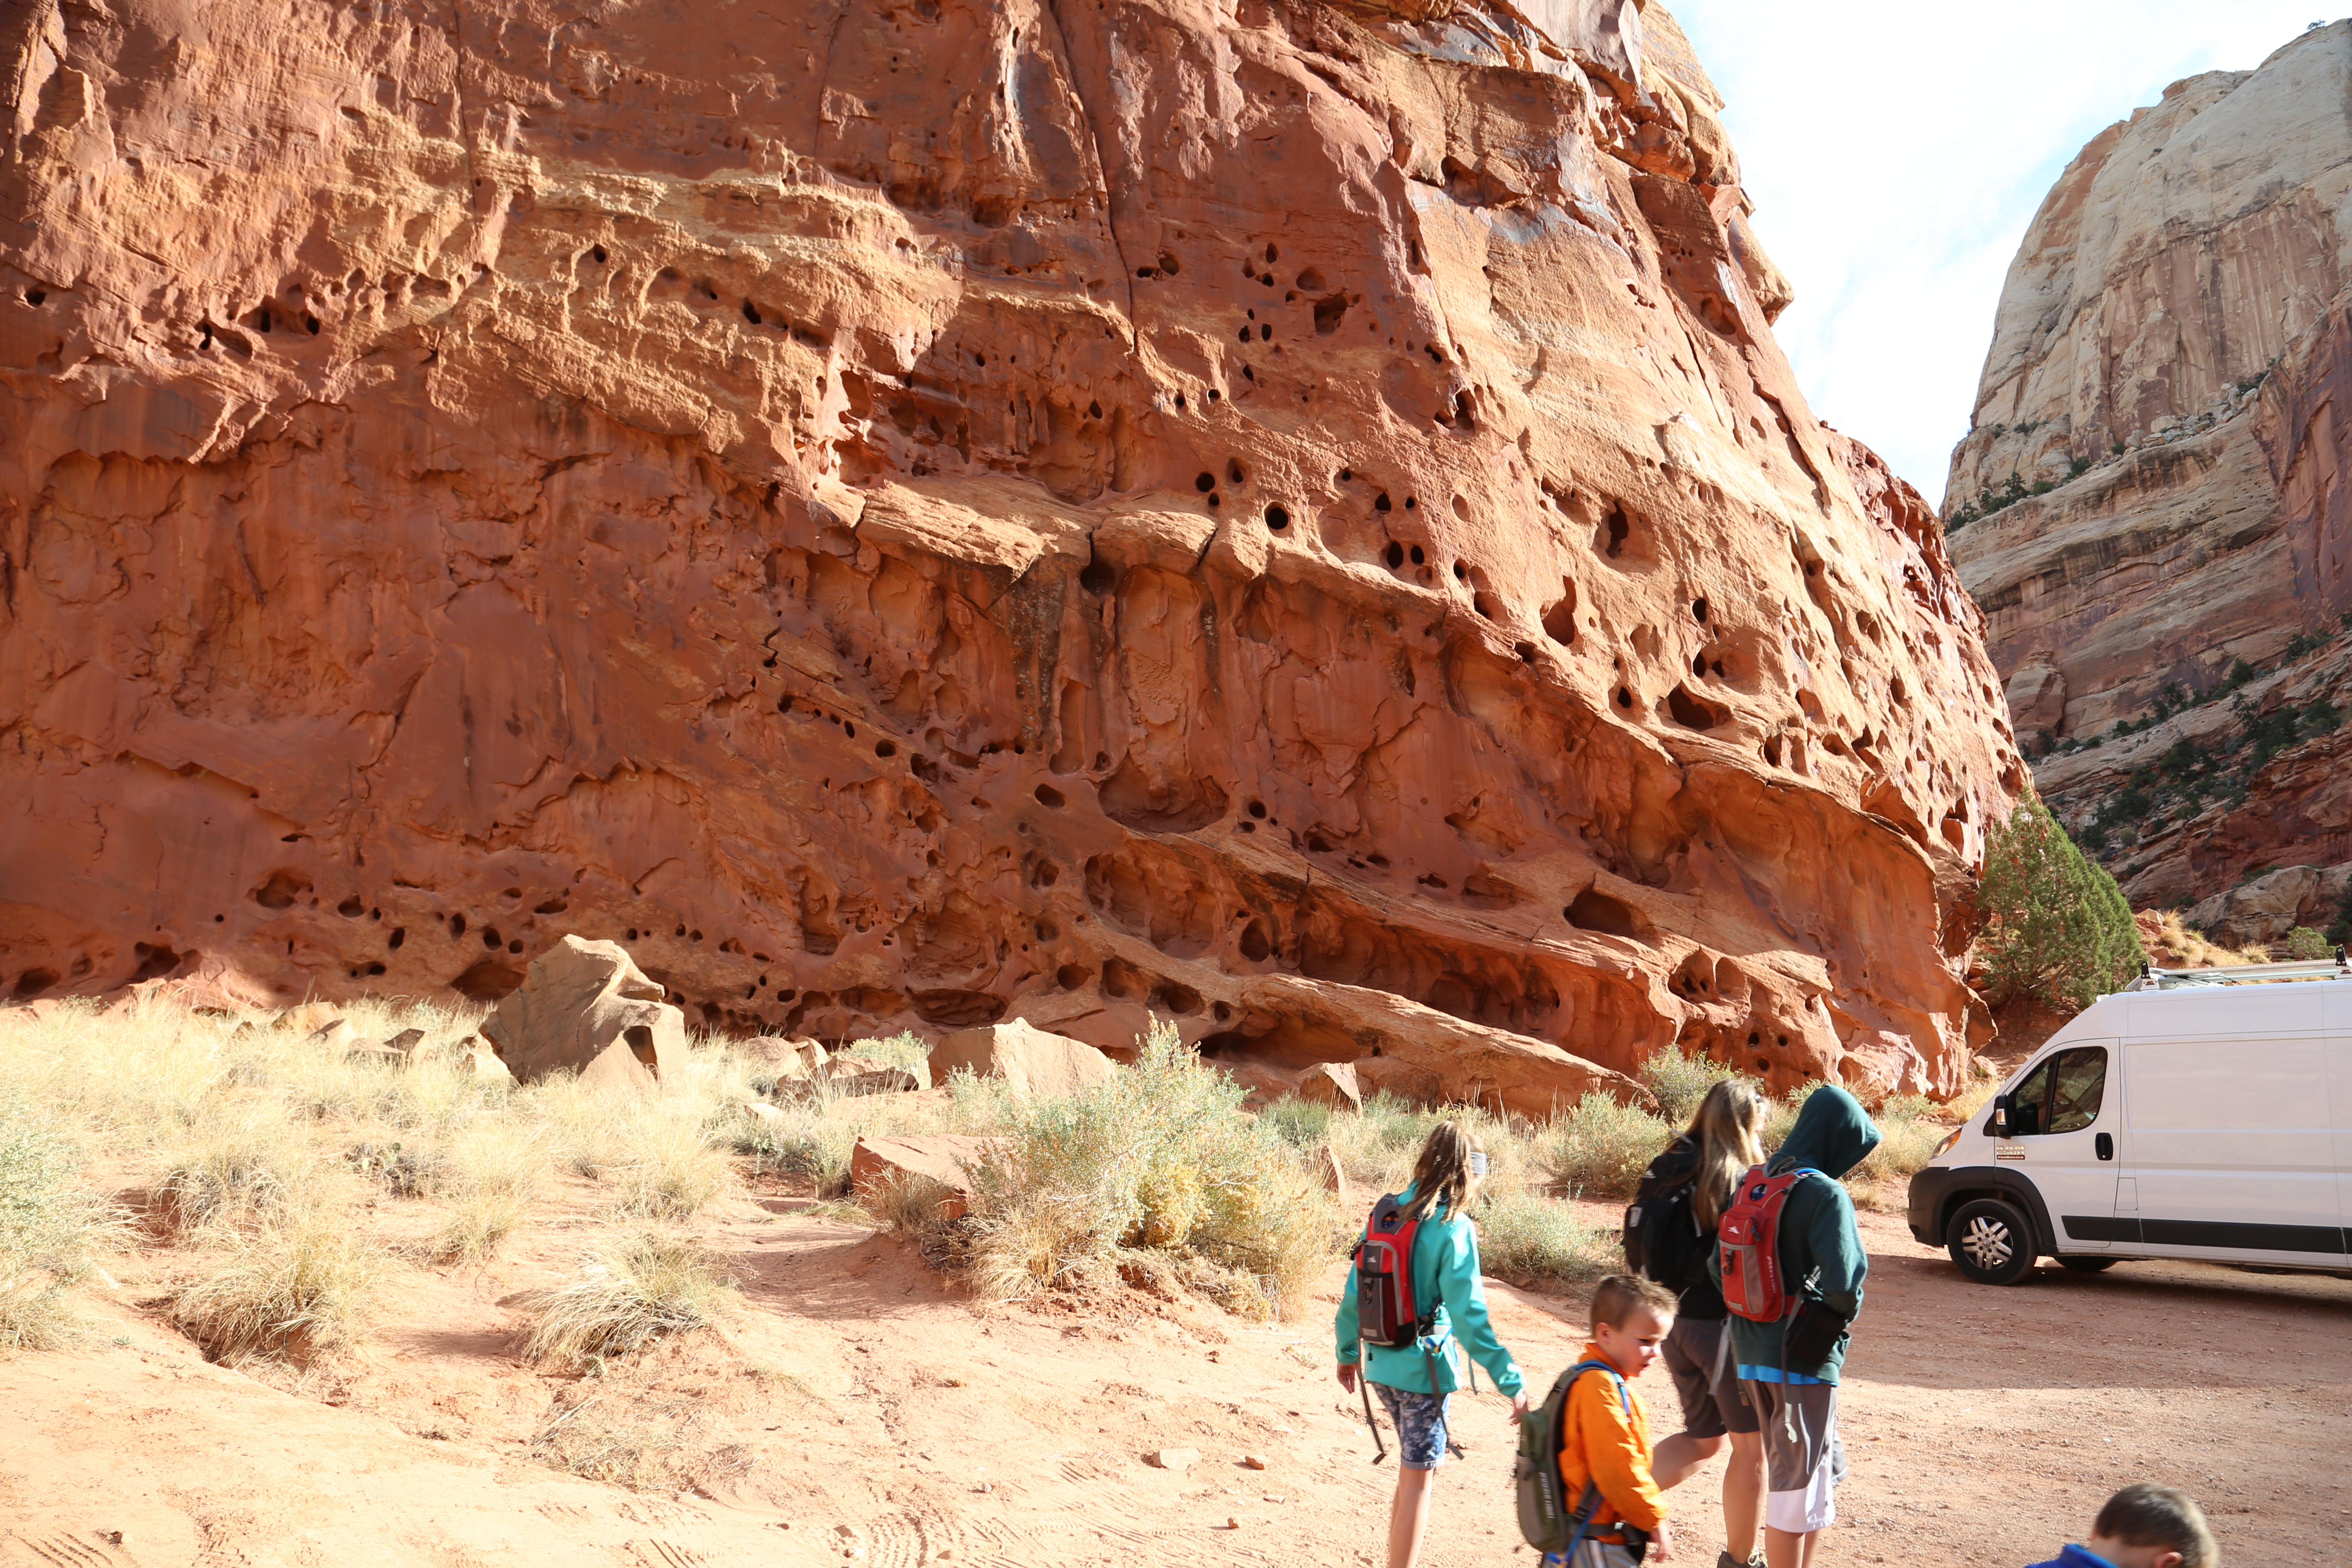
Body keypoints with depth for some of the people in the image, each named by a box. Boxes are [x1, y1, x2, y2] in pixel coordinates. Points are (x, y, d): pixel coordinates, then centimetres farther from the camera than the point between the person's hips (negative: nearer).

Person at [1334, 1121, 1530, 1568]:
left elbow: (1355, 1292, 7)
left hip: (1381, 1364, 7)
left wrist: (1347, 1351, 19)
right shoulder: (1454, 1229, -16)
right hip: (1425, 1367, -7)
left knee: (1417, 1463, 25)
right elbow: (1469, 1317, -19)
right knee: (1417, 1478, 5)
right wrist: (1512, 1383, -16)